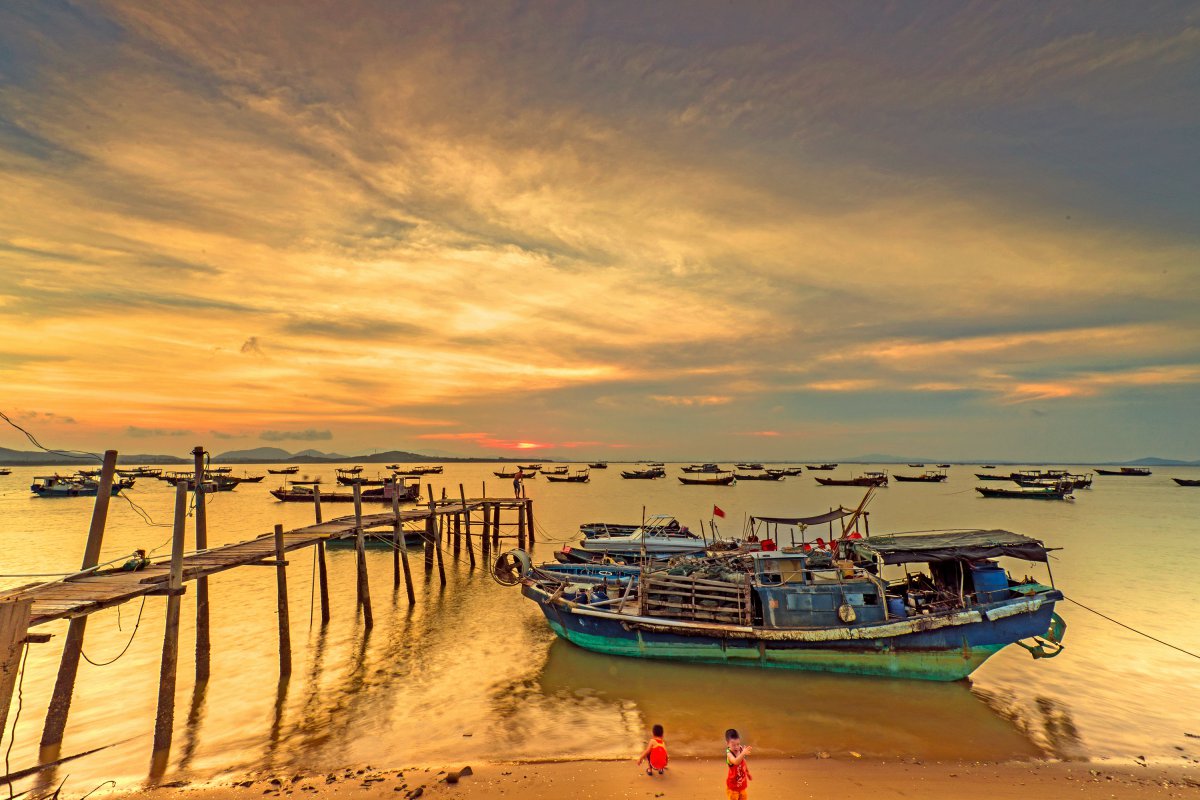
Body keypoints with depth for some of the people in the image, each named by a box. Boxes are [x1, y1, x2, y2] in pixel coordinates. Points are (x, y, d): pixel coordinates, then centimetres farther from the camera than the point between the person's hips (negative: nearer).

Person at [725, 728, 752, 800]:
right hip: (733, 783, -6)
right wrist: (743, 753, -67)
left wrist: (748, 772, 22)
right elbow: (736, 762, -53)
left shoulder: (741, 749, -12)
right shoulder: (729, 754, -31)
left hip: (742, 781, 6)